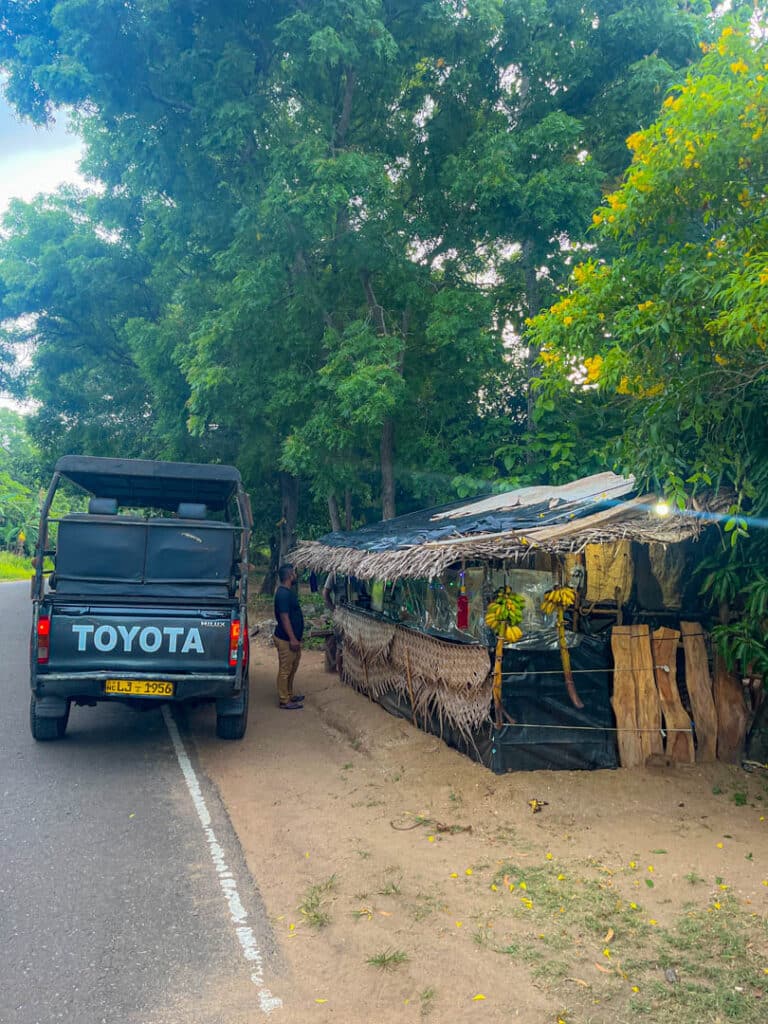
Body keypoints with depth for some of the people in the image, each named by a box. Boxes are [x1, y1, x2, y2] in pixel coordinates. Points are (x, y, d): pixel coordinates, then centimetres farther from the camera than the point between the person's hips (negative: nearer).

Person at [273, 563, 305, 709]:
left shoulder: (288, 591, 10)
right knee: (285, 670, -1)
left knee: (292, 668, 19)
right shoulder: (283, 594, -22)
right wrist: (292, 639, -23)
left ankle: (289, 695, 31)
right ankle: (284, 701, 7)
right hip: (286, 639, -10)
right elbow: (284, 617, -24)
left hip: (292, 638, 10)